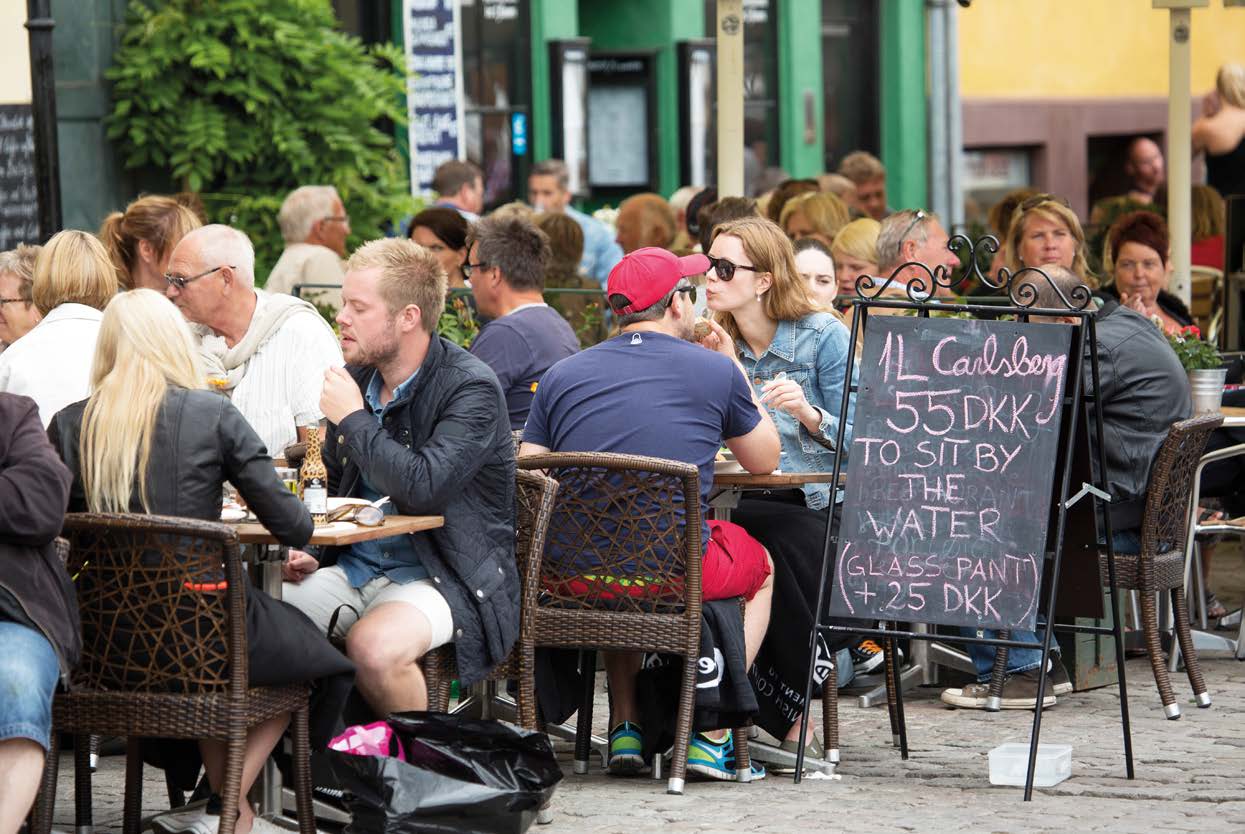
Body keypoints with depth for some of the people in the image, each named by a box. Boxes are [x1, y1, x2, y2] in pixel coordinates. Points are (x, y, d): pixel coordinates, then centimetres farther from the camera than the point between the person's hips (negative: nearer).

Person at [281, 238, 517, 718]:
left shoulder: (471, 390, -13)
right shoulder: (356, 380, 9)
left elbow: (422, 488, -29)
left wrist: (354, 420, -16)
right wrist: (311, 555, 8)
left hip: (444, 579, -7)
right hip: (353, 568, 7)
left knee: (374, 645, -35)